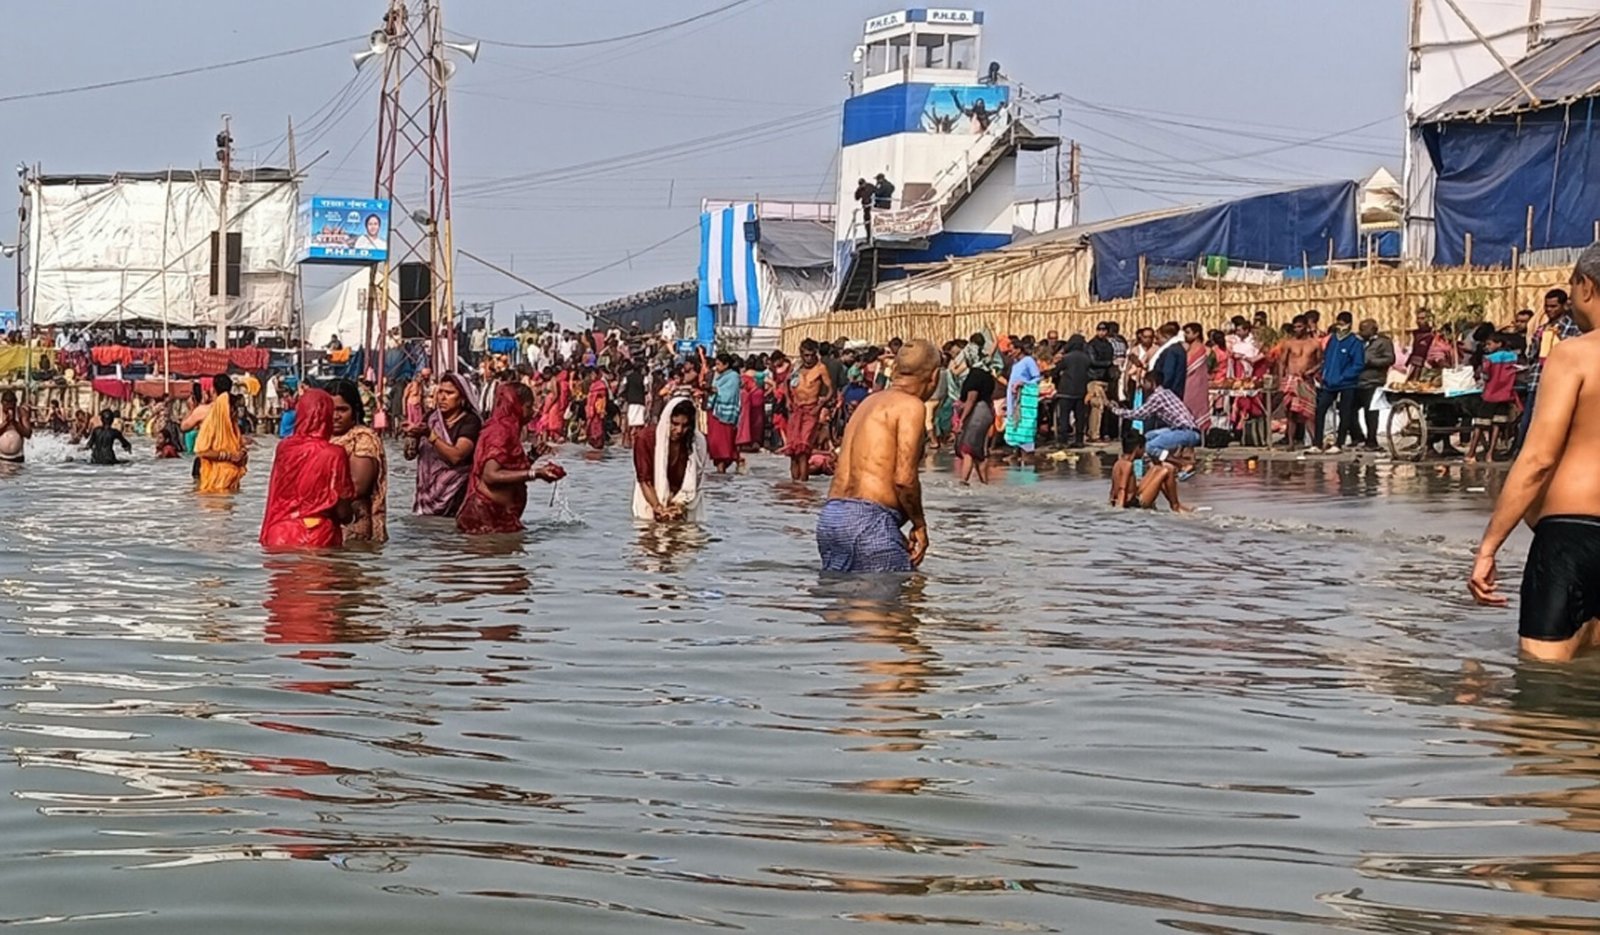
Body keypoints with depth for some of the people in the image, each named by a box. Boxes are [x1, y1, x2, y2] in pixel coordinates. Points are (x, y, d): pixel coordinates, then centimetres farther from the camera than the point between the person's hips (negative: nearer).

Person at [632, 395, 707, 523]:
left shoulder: (697, 442, -9)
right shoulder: (645, 439, -14)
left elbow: (693, 483, -5)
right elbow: (644, 481, -14)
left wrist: (679, 506, -21)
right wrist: (659, 509, -26)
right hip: (651, 505, -1)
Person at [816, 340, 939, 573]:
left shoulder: (870, 402, 22)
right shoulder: (911, 406, -4)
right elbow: (904, 479, -14)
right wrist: (919, 525, 1)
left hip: (829, 517, 9)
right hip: (869, 520, -9)